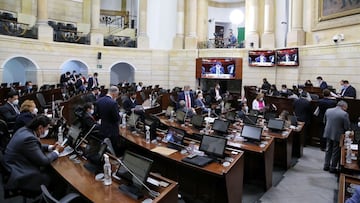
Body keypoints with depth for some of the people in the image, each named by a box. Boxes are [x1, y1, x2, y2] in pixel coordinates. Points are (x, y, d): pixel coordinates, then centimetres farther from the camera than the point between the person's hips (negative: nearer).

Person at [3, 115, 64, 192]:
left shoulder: (25, 130, -1)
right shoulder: (29, 138, -29)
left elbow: (36, 146, 17)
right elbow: (44, 161, -23)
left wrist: (51, 147, 6)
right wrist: (56, 151, -8)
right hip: (17, 175, -9)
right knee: (51, 178, -3)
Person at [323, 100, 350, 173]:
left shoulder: (328, 110, -2)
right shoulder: (344, 114, -18)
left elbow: (324, 121, 9)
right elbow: (347, 127, -13)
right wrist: (342, 129, 7)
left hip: (328, 133, 5)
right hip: (338, 135, -5)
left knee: (328, 150, 19)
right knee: (336, 152, 10)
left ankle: (326, 166, 27)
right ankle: (333, 168, 20)